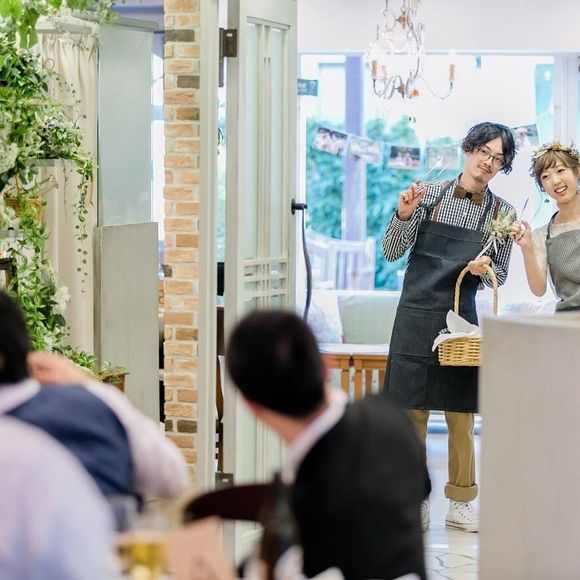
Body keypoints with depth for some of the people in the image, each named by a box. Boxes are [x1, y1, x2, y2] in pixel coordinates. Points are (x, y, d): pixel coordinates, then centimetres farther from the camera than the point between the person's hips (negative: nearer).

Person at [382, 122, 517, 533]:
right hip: (416, 314, -1)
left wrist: (486, 269, -10)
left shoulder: (502, 213, 6)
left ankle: (461, 504, 14)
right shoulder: (429, 194, 1)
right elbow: (392, 253, 2)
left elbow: (499, 276, 12)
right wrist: (403, 215, -15)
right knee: (413, 411, 1)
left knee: (461, 415, 4)